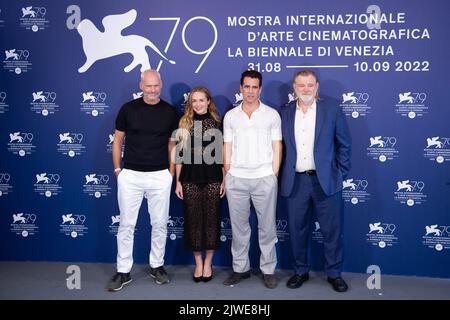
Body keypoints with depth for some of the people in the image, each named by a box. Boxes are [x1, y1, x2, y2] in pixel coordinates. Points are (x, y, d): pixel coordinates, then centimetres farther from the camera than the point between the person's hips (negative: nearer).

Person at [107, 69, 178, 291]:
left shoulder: (170, 111, 2)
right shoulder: (128, 109, -1)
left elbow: (172, 143, 9)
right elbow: (117, 140, 5)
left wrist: (171, 172, 3)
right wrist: (117, 169, 1)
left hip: (160, 176, 1)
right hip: (130, 175, -1)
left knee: (159, 224, 9)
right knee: (126, 224, 4)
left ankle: (157, 266, 26)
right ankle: (123, 272, 15)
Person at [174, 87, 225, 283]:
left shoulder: (217, 123, 3)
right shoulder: (184, 123, 4)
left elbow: (222, 153, 3)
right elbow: (180, 153, 4)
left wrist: (225, 180, -1)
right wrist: (178, 181, 2)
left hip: (212, 178, -1)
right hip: (190, 179, 1)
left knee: (211, 219, 5)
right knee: (193, 219, 6)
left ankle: (208, 263, 21)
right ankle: (198, 263, 22)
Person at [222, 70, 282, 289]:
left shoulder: (272, 114, 3)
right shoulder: (230, 116, 8)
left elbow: (277, 148, 3)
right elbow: (227, 148, 9)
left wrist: (274, 175, -4)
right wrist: (226, 175, 3)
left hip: (264, 179, -2)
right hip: (236, 179, 2)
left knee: (267, 227, 6)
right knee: (239, 227, 9)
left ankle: (268, 270, 18)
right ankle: (240, 268, 22)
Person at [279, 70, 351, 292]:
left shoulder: (332, 109, 0)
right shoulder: (285, 113, 6)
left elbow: (343, 144, 3)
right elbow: (282, 147, 9)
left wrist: (340, 174, -2)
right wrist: (283, 177, 4)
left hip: (326, 181, -2)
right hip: (295, 182, 2)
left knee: (332, 230, 5)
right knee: (297, 230, 10)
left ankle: (334, 273, 22)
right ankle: (300, 271, 27)